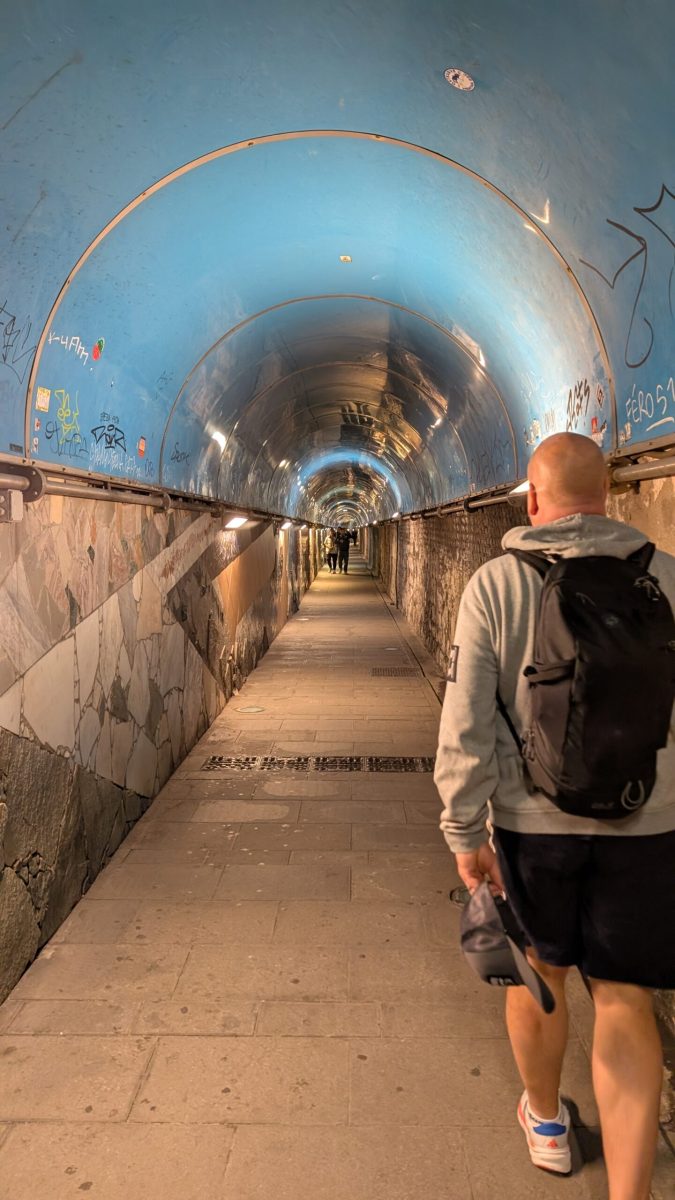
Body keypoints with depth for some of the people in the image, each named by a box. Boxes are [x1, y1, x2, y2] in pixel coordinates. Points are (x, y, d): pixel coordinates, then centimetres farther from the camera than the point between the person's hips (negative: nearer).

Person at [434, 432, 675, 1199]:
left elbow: (466, 724, -12)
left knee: (540, 973, 22)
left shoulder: (494, 584, -9)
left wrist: (465, 831, -3)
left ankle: (545, 1120, 45)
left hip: (532, 820, 0)